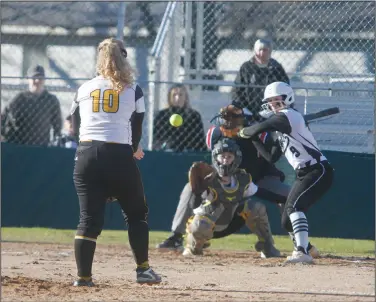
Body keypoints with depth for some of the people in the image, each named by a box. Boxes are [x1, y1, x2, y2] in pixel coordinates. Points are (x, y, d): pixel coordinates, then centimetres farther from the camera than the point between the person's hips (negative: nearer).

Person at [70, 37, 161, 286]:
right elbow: (136, 129, 6)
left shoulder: (84, 89, 11)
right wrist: (134, 149, 26)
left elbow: (75, 127, 17)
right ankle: (143, 270, 9)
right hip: (120, 156, -2)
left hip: (86, 156, 2)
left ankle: (83, 276, -5)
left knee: (89, 217, 2)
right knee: (136, 213, 14)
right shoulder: (132, 90, 4)